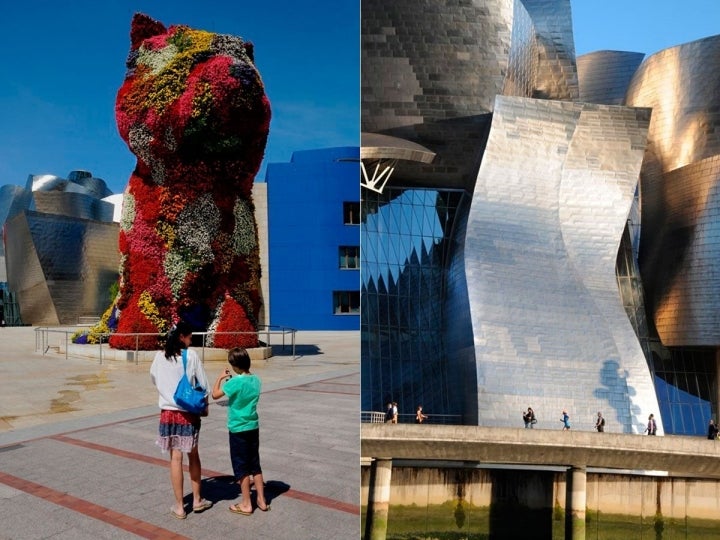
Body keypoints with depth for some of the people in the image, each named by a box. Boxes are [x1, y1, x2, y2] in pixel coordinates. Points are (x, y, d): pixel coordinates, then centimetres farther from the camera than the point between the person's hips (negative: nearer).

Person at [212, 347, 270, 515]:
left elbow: (215, 394, -13)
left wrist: (220, 378, 1)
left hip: (238, 429, -6)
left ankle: (246, 504, 14)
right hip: (253, 427, 6)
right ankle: (261, 500, 21)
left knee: (241, 467, 5)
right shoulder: (256, 380, 1)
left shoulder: (235, 382, -20)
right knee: (255, 464, 15)